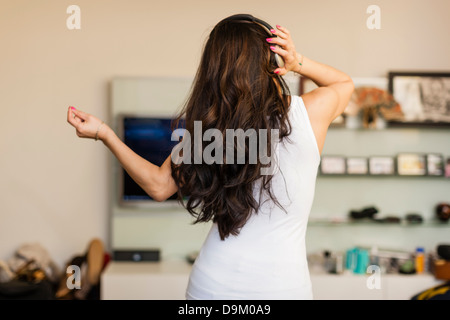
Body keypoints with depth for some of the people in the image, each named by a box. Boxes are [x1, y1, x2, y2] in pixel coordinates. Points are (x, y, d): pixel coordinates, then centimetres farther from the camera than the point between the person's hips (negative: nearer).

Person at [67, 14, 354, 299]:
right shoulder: (311, 112, -11)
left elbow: (159, 185, 4)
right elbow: (345, 82, 12)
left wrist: (103, 133, 9)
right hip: (283, 286, -2)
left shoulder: (206, 123, -8)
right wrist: (298, 62, -5)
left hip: (214, 284, 2)